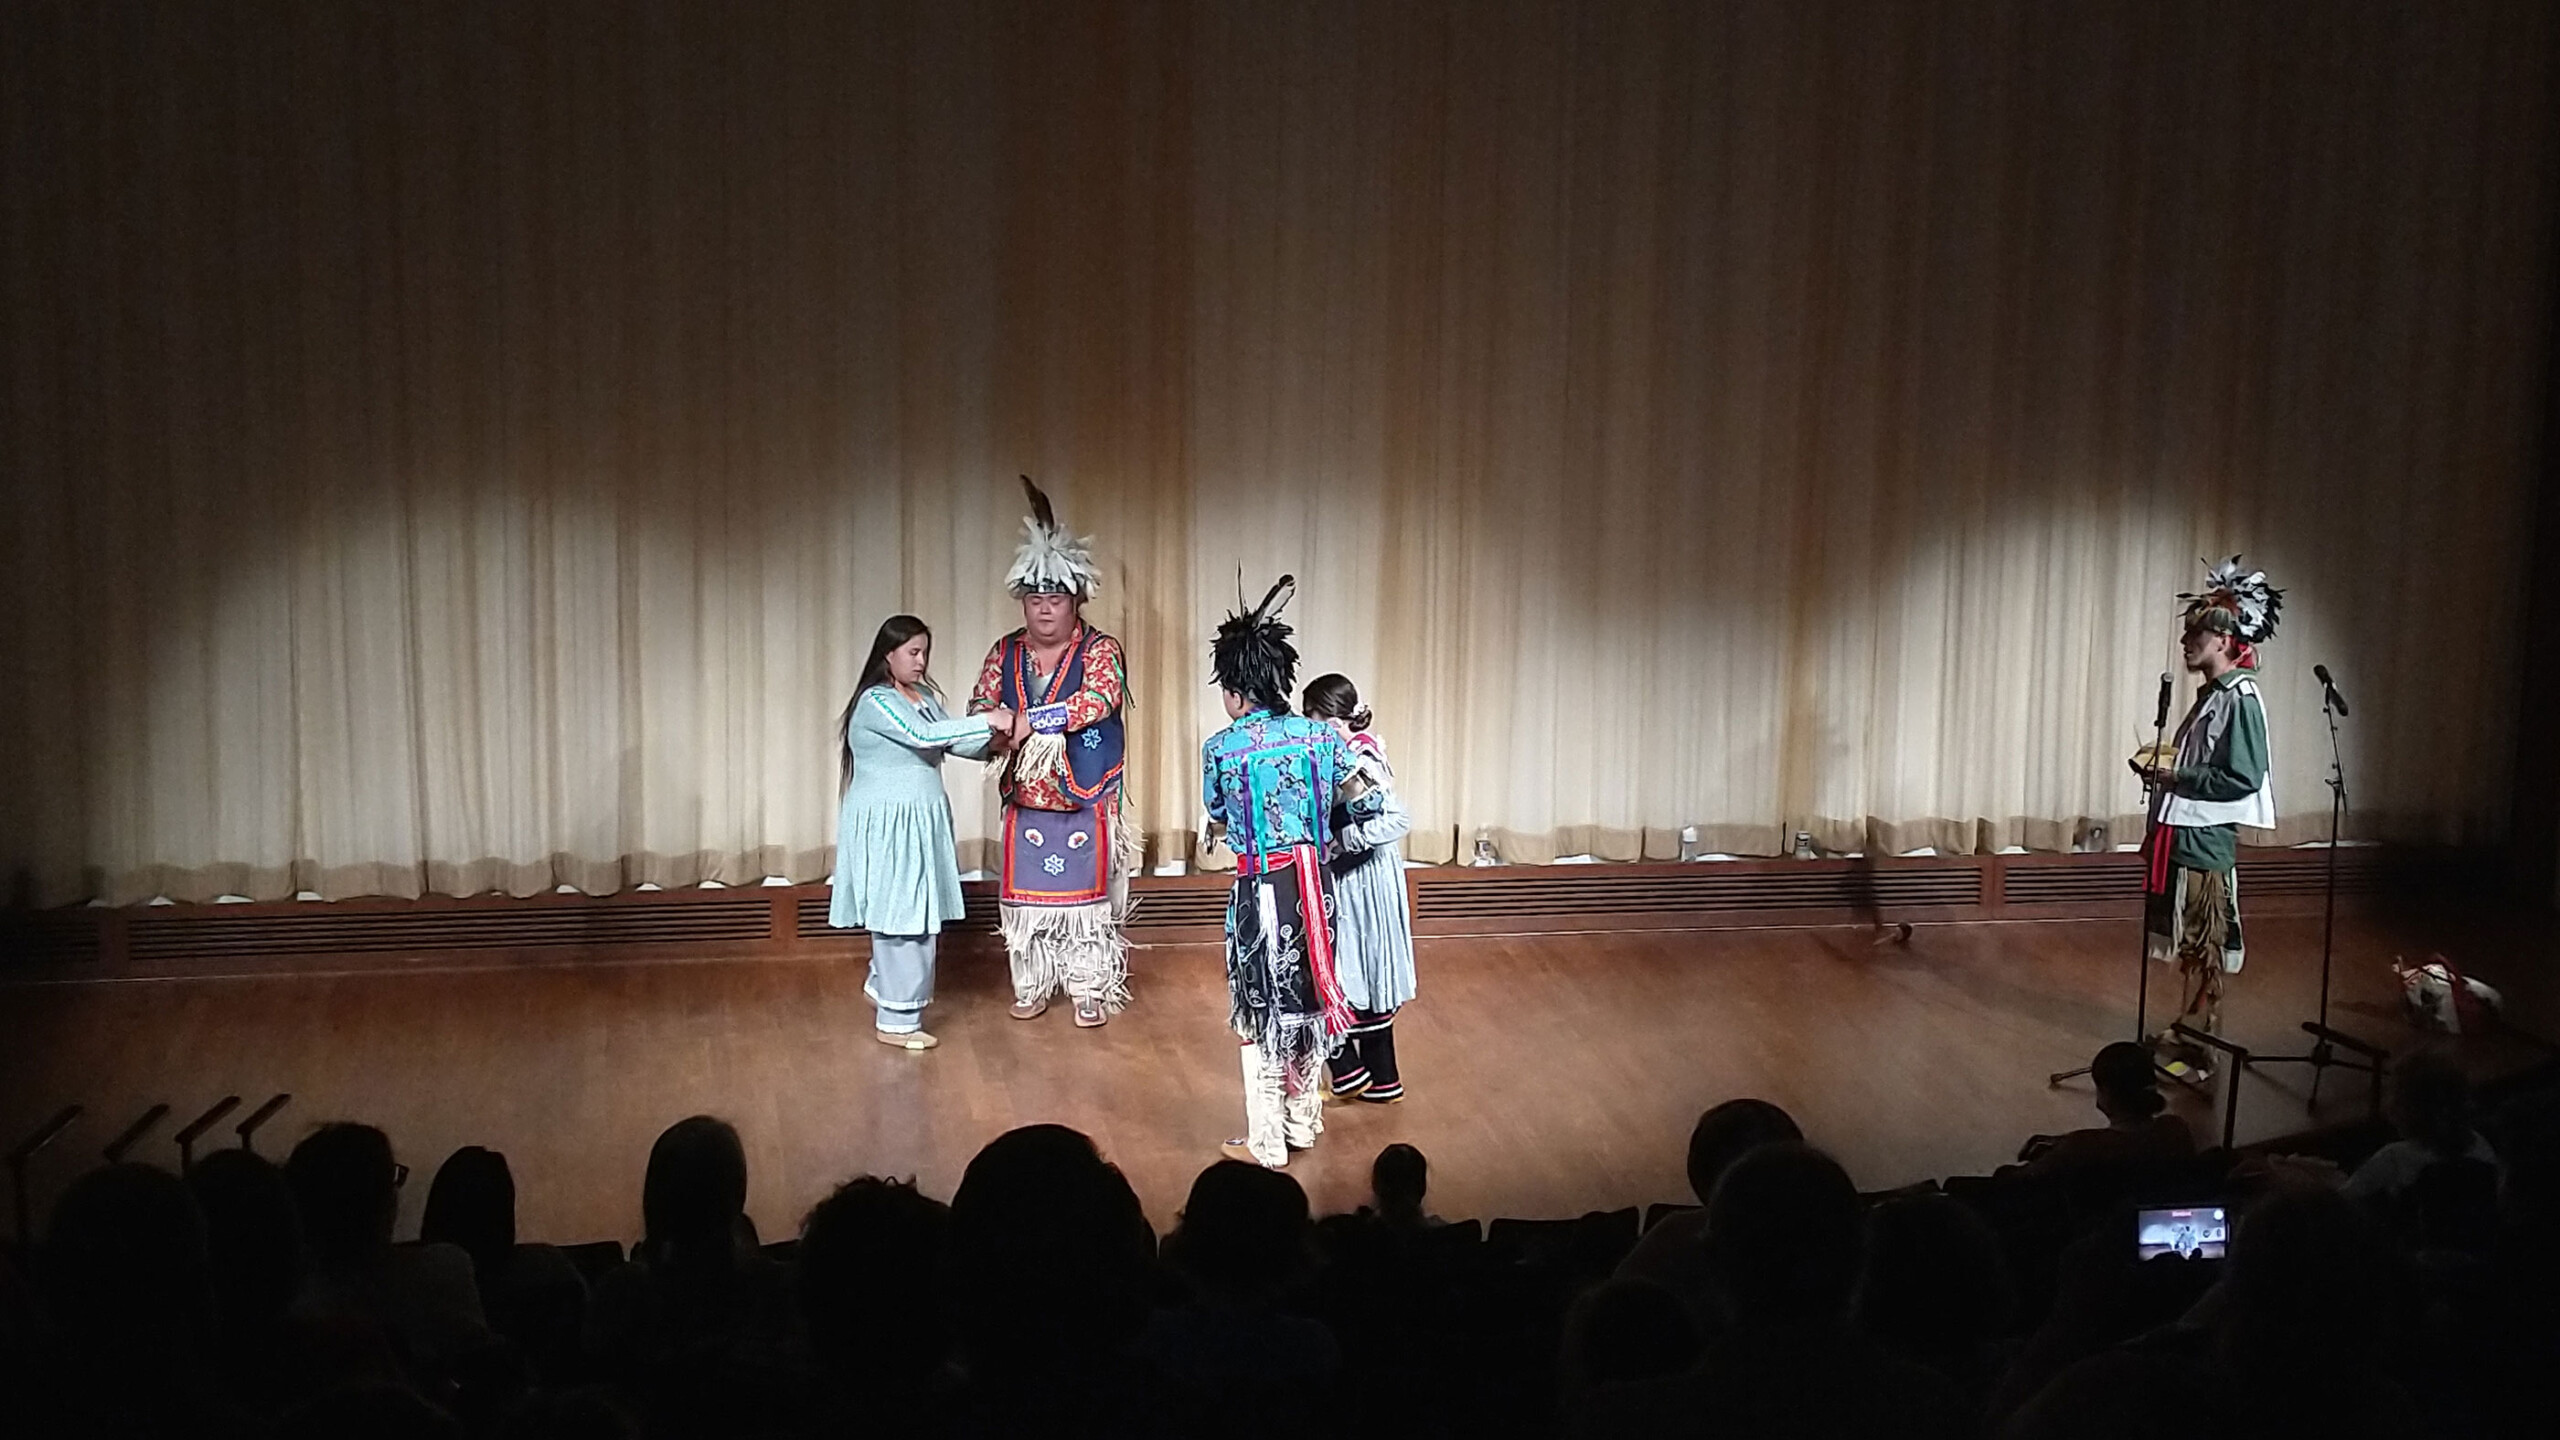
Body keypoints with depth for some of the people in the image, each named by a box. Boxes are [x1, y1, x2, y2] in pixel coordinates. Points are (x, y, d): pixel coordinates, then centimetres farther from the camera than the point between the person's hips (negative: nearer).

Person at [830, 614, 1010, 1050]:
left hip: (922, 822, 8)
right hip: (886, 825, -8)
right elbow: (925, 735, -29)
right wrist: (987, 721, -28)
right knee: (899, 916, -3)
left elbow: (950, 744, 9)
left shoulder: (925, 696, 11)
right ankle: (897, 1021, 6)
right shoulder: (875, 702, -16)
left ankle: (883, 986, 34)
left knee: (920, 915, 13)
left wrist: (992, 739, -10)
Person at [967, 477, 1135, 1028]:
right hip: (1026, 800, 4)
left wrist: (1031, 719, -28)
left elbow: (1100, 699, -25)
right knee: (1025, 893, 9)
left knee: (1086, 893, 3)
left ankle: (1089, 991, 14)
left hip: (1086, 799, -4)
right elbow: (980, 704, 3)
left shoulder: (1100, 650, -8)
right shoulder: (1006, 652, 5)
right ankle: (1031, 987, 23)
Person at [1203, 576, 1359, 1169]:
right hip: (1317, 885, 4)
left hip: (1262, 890, -4)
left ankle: (1266, 1143, 14)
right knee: (1309, 1001, 19)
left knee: (1262, 1012, 7)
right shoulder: (1322, 735, -4)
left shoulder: (1222, 749, -13)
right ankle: (1303, 1122, 32)